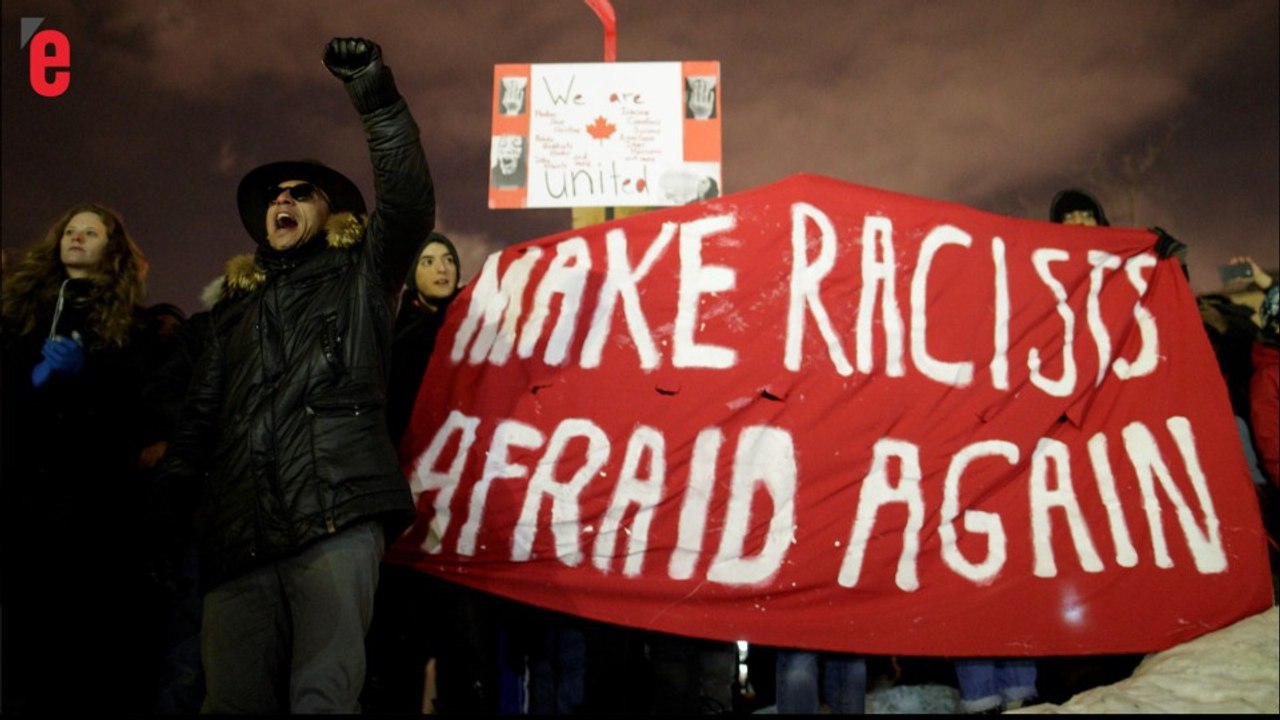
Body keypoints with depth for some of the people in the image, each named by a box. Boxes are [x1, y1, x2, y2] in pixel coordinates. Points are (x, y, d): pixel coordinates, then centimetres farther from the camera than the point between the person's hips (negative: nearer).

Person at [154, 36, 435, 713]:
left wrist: (376, 98, -8)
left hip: (337, 521, -4)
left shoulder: (359, 279, 18)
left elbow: (409, 205, 0)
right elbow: (196, 426, 28)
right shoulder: (235, 317, 31)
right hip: (238, 536, 5)